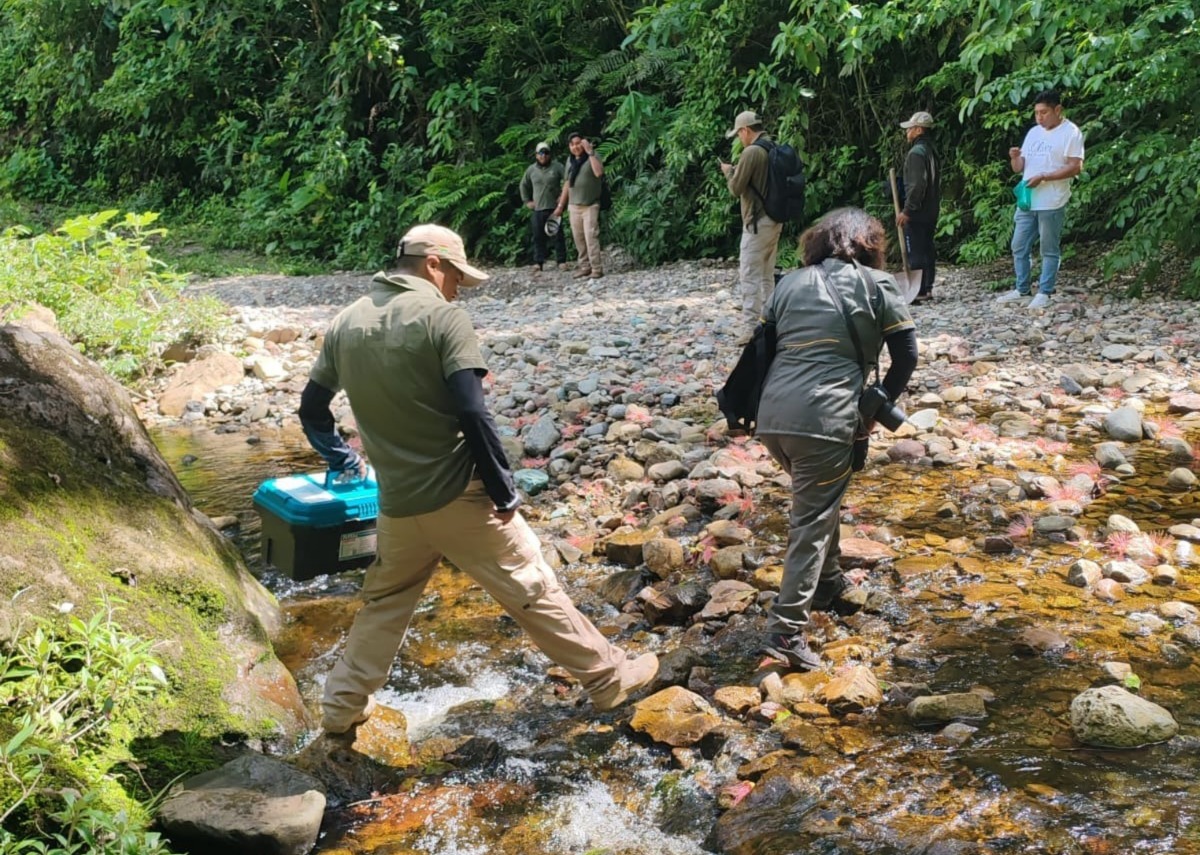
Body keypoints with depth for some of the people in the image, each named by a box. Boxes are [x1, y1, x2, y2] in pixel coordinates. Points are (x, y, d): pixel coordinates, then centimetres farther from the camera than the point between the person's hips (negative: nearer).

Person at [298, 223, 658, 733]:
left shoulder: (346, 323, 6)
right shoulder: (442, 316, -12)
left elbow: (312, 409, 14)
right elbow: (472, 413, -19)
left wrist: (342, 460, 30)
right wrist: (504, 490, -11)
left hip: (397, 501, 5)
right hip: (458, 495, -5)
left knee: (384, 601, 24)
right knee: (531, 588, 7)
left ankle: (342, 705, 31)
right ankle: (607, 677, 18)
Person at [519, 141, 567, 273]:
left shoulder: (557, 167, -2)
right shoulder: (531, 169, 10)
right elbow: (523, 185, 23)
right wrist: (526, 200, 15)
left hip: (554, 208, -3)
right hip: (538, 208, 3)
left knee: (558, 235, 0)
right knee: (538, 237, 2)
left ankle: (561, 261, 6)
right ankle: (538, 263, 5)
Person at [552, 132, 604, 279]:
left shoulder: (593, 156, -5)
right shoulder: (570, 160, 13)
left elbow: (599, 172, -25)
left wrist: (590, 152, -24)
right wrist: (561, 205, 18)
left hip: (590, 205, -6)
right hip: (574, 205, 6)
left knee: (591, 237, -13)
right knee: (578, 238, 5)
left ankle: (597, 269, -11)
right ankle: (585, 267, 13)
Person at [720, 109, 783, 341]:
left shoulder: (751, 152, -15)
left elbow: (736, 188, -12)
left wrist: (728, 172, 6)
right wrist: (737, 172, 16)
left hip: (757, 222, -9)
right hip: (774, 219, 9)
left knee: (750, 276, -8)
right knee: (767, 275, 14)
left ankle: (751, 329, -10)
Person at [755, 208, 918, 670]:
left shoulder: (790, 282, 17)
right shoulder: (876, 284, 7)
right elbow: (907, 356, 6)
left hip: (772, 415, 5)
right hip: (824, 420, -5)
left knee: (818, 502, 27)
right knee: (813, 520, 0)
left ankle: (828, 586, 40)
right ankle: (786, 629, -6)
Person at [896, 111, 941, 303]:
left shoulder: (916, 152, -16)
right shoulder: (931, 151, 14)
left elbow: (916, 185, -23)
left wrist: (907, 210, -22)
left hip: (917, 212, -10)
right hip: (930, 211, 10)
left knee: (915, 251, -8)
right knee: (927, 249, 13)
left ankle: (918, 291, -9)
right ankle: (927, 288, 19)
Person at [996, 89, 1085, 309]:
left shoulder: (1071, 132, -6)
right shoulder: (1033, 132, 14)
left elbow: (1075, 167, -15)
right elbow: (1018, 168, 16)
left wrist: (1043, 177, -21)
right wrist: (1015, 158, -8)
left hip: (1052, 204, -7)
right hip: (1026, 201, 7)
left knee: (1049, 250, 2)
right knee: (1019, 247, 10)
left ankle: (1044, 293, 8)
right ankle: (1021, 289, 21)